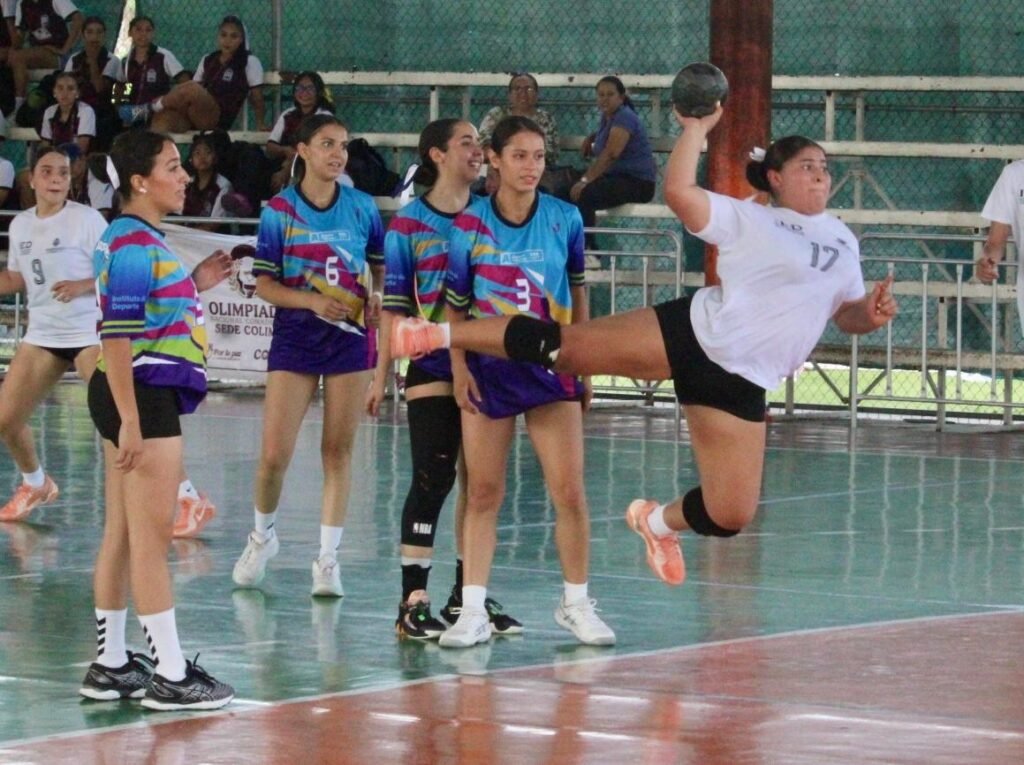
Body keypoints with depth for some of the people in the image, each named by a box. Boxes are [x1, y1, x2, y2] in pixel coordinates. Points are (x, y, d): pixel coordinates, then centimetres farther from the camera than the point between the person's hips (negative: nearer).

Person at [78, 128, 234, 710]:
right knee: (152, 536, -6)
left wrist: (196, 286, 15)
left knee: (123, 534, 12)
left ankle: (111, 666, 17)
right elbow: (116, 335, -21)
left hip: (151, 396, 10)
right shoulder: (133, 245, -16)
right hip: (142, 397, -10)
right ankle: (170, 675, -3)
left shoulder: (144, 241, 14)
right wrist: (130, 421, -24)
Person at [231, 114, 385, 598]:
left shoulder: (363, 208, 3)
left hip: (350, 337, 1)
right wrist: (312, 301, -18)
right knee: (274, 453, -4)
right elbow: (264, 285, -3)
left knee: (338, 450, 1)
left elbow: (382, 266, 15)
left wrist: (377, 299, -6)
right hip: (294, 339, -1)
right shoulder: (280, 210, -2)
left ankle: (328, 559, 8)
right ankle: (263, 535, 23)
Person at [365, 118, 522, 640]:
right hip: (432, 368, -4)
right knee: (433, 479, -8)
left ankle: (467, 596, 15)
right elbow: (395, 304, 0)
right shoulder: (408, 224, 0)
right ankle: (413, 602, -6)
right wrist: (381, 375, -2)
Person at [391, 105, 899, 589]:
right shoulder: (749, 221, -2)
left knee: (729, 515, -4)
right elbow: (679, 191, -16)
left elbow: (848, 315, 22)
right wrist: (696, 129, -12)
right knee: (561, 347, -15)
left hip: (739, 384, 4)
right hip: (694, 332, -4)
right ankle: (439, 334, 1)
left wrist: (871, 313, 0)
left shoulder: (842, 242, 14)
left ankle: (660, 521, 31)